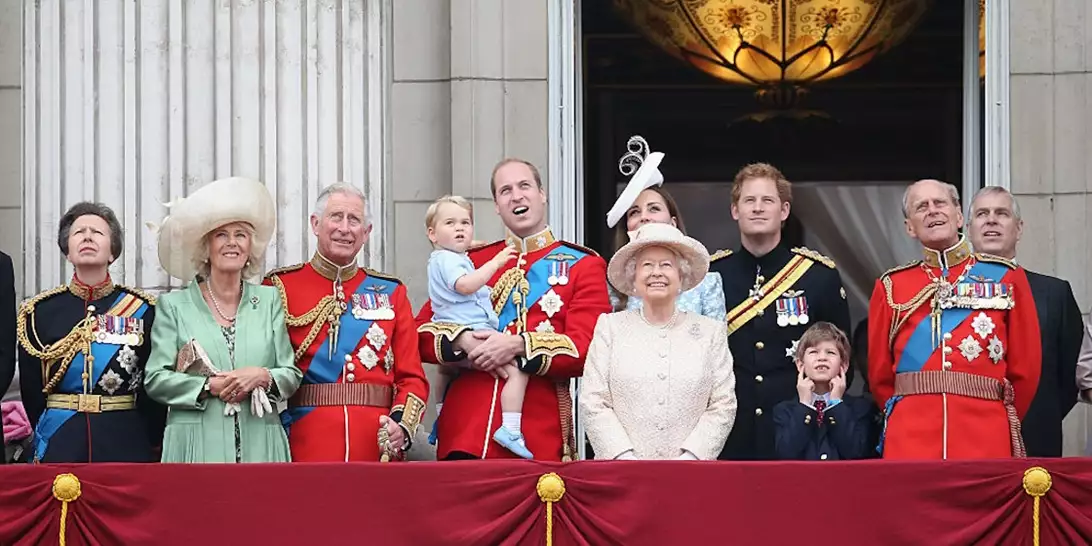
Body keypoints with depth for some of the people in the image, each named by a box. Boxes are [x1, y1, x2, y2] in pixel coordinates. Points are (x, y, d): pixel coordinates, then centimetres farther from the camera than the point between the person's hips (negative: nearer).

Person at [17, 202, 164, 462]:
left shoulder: (143, 310, 2)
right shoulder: (39, 312, 5)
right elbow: (31, 392, 7)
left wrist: (152, 451, 2)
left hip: (126, 447, 0)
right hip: (60, 448, 1)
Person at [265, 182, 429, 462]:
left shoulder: (390, 292, 12)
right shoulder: (280, 287, 4)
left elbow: (412, 377, 8)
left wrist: (402, 425, -10)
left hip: (377, 449, 2)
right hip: (304, 449, -2)